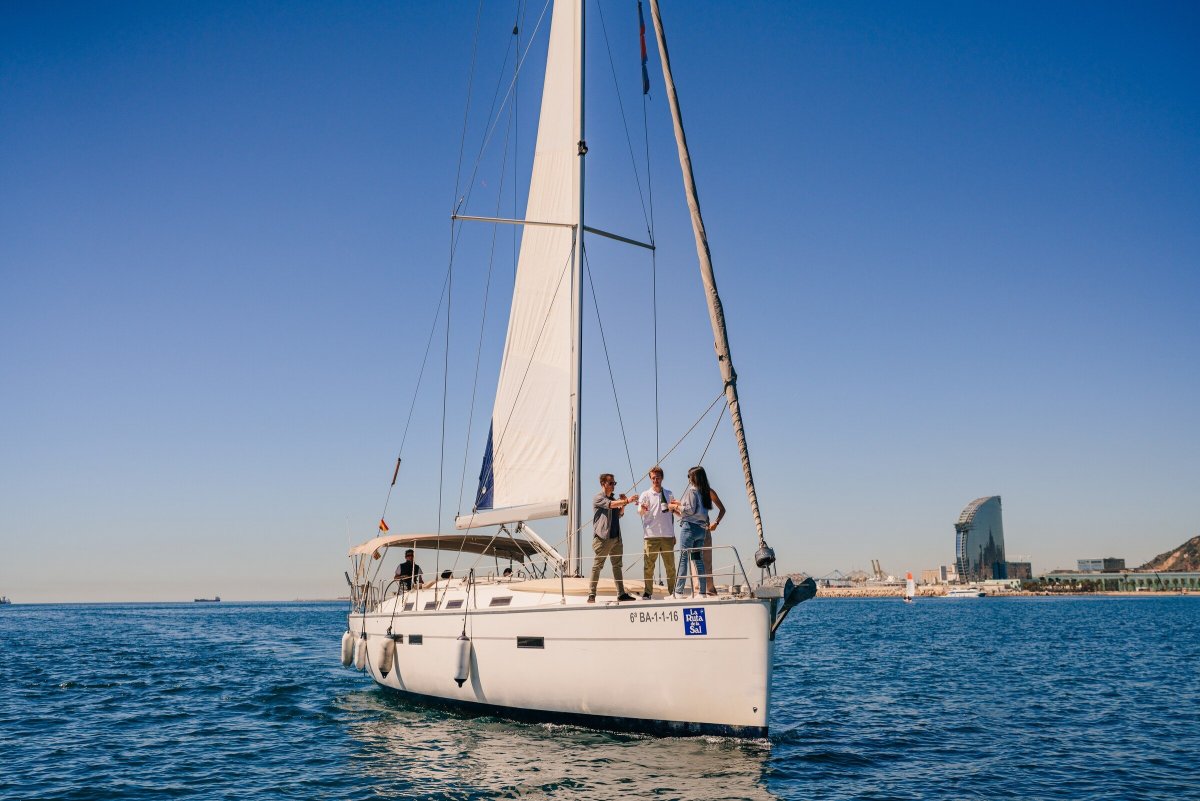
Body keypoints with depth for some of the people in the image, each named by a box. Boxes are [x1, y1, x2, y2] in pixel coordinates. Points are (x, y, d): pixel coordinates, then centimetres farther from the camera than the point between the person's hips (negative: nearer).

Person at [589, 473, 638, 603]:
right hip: (603, 538, -8)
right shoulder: (598, 498, -4)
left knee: (617, 566, 7)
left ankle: (621, 594, 10)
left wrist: (623, 505, 7)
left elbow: (619, 514, 27)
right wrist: (627, 501, -30)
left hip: (616, 538, 8)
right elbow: (610, 505, -22)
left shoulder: (613, 498, 19)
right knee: (597, 566, -5)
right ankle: (591, 595, -3)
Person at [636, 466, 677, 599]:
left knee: (670, 566, 5)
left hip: (667, 535, 3)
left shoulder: (669, 494, 14)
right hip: (651, 536, -3)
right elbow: (640, 511, -11)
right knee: (648, 566, -4)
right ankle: (647, 592, 0)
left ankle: (673, 591, 14)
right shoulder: (645, 495, 4)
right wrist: (643, 509, -34)